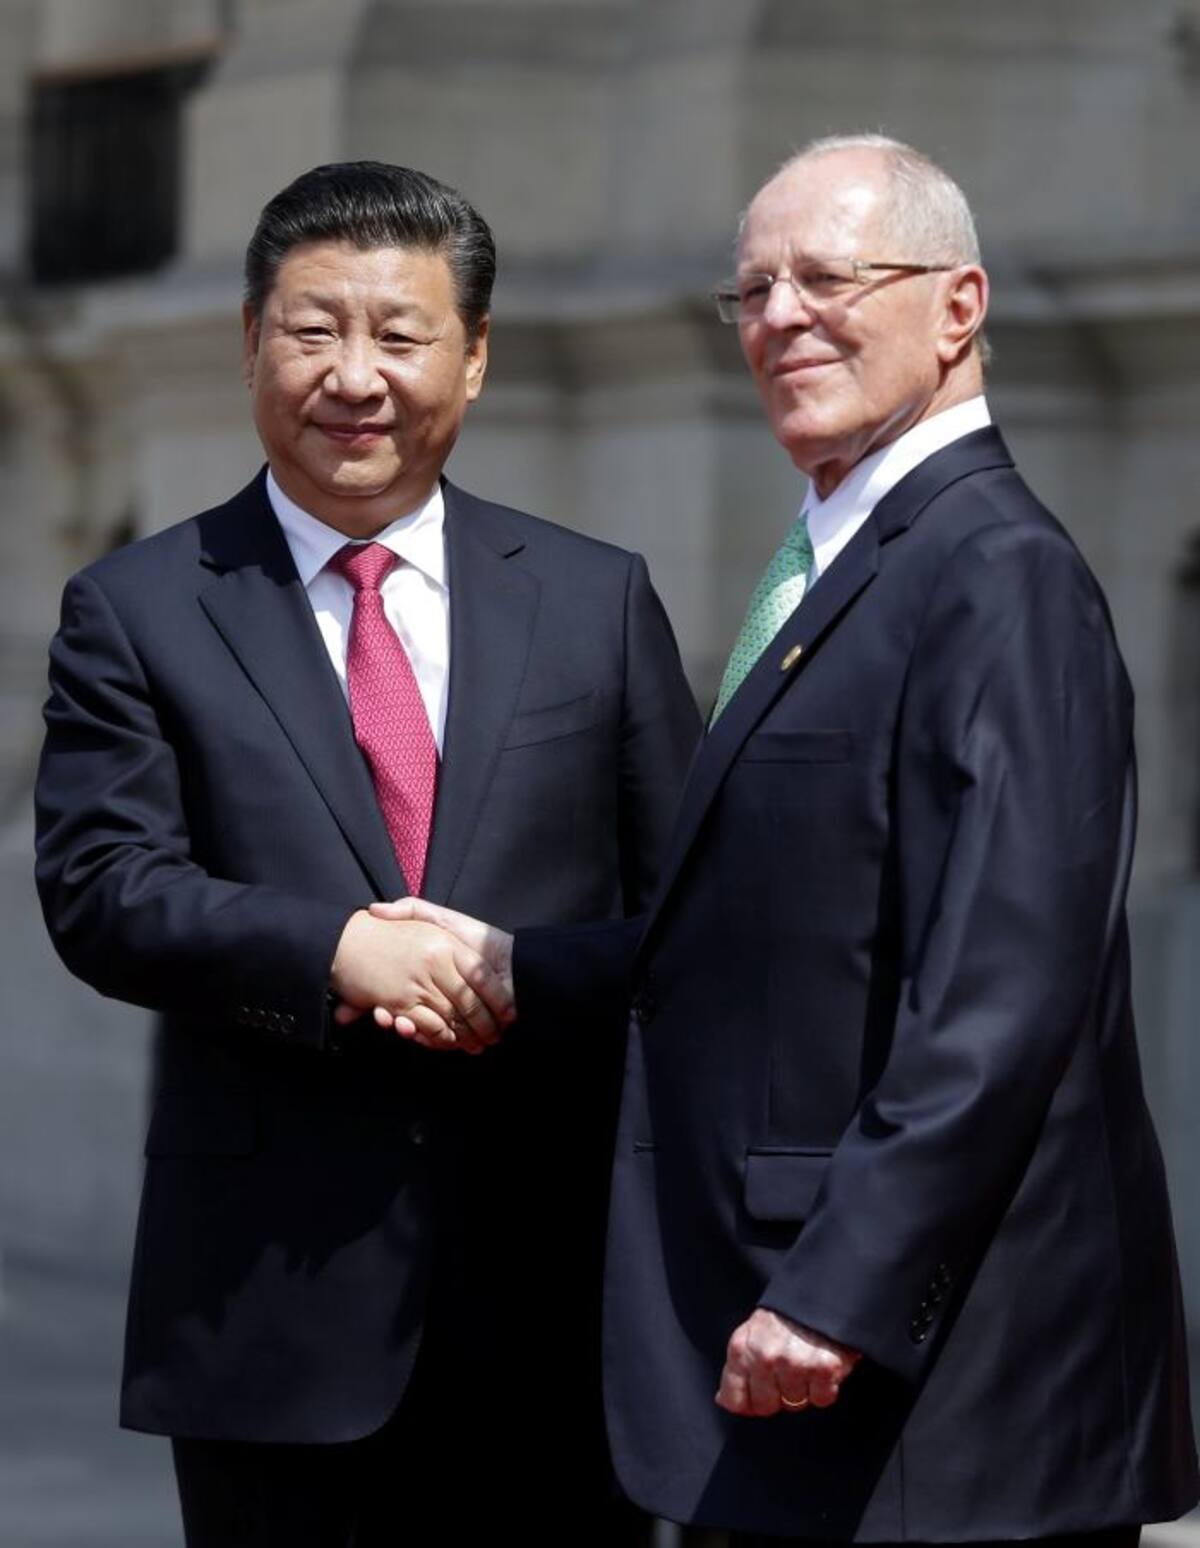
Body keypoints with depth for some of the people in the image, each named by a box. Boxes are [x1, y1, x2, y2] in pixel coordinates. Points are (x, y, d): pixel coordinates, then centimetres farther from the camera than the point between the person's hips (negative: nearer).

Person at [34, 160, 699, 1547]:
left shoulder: (598, 601, 11)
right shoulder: (137, 613, 5)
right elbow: (100, 890, -6)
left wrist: (541, 988, -7)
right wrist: (332, 953, -20)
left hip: (546, 1286, 2)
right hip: (267, 1299, -1)